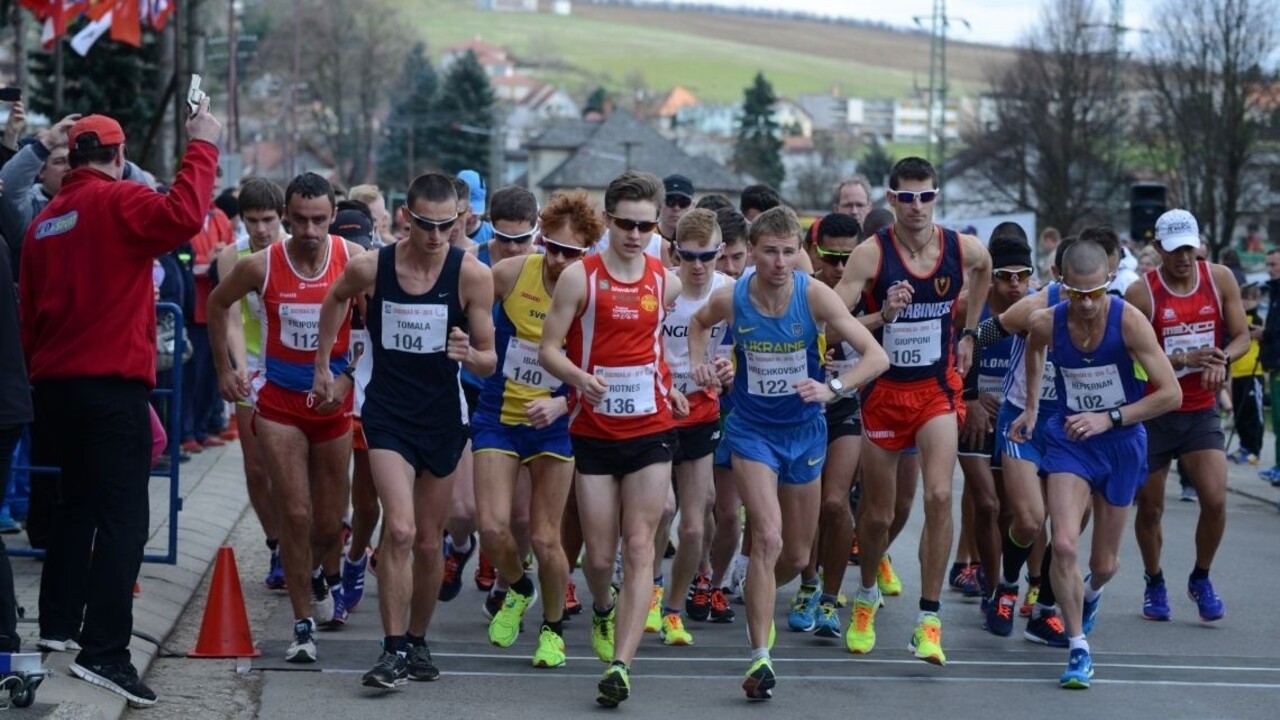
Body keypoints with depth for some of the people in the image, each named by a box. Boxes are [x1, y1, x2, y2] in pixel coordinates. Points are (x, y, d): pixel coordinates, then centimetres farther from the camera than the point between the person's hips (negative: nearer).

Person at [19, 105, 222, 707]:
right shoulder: (118, 201, -9)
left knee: (77, 504, 23)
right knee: (123, 516, -8)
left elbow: (29, 312, 16)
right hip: (113, 385, -8)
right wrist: (202, 147, -15)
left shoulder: (45, 220, 12)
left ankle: (58, 623, 31)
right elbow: (182, 216, -27)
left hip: (55, 384, 8)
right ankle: (104, 651, -16)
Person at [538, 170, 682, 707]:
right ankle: (603, 611, 39)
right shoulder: (579, 277, -6)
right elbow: (549, 349, -7)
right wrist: (580, 377, -26)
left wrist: (667, 387, 8)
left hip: (651, 429, 2)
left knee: (639, 549, -8)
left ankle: (620, 664, -12)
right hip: (594, 431, -1)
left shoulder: (666, 282, 4)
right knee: (599, 553, 4)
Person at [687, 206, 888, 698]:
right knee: (768, 538, -20)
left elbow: (877, 356, -19)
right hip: (752, 431, -2)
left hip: (805, 431, 2)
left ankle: (757, 600, 47)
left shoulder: (814, 296, -18)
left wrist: (832, 389, -34)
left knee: (797, 556, 13)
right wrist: (700, 363, -6)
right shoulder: (731, 299, -14)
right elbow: (700, 322, 13)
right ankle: (760, 659, -17)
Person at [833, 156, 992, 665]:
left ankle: (929, 620, -11)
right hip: (883, 391, -1)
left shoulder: (963, 249, -5)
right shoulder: (871, 254, -15)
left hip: (938, 388, 1)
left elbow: (984, 269, 21)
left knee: (939, 496, -18)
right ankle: (867, 596, 39)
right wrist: (881, 316, -34)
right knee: (877, 513, 10)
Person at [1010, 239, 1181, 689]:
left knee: (1104, 563, 12)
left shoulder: (1129, 321, -23)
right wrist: (1031, 406, 15)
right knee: (1064, 545, -21)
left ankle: (1092, 593, 50)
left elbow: (1171, 394, -21)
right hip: (1069, 440, 1)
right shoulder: (1046, 323, -15)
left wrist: (1109, 418, -27)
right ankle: (1078, 650, -9)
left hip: (1122, 442, 0)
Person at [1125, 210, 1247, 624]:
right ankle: (1154, 584, 30)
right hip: (1153, 413, -2)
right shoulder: (1141, 293, -12)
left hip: (1202, 410, 2)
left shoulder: (1220, 279, -2)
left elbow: (1242, 336, 2)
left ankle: (1201, 580, 12)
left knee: (1215, 500, -12)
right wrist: (1185, 359, -26)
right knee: (1150, 507, 6)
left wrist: (1220, 359, -19)